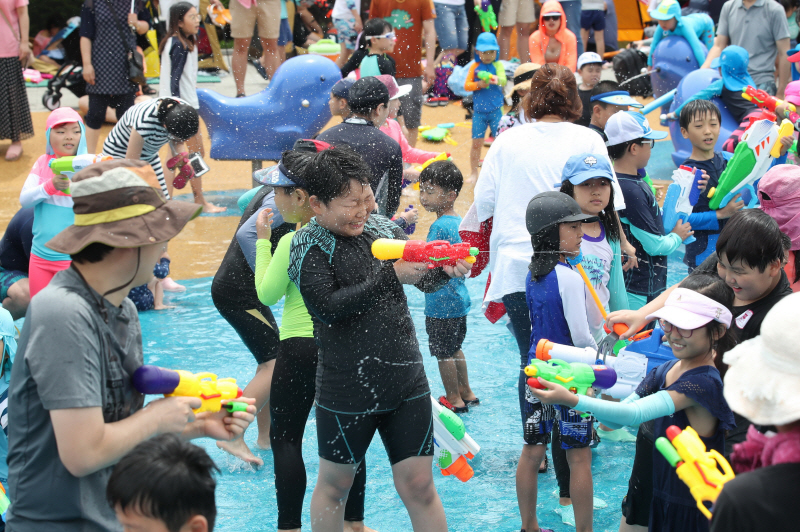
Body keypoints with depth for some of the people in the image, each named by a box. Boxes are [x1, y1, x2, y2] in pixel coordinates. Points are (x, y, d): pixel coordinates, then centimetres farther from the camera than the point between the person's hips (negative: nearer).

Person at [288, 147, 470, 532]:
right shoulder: (308, 246, -9)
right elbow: (327, 306, -23)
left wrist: (446, 270, -12)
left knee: (418, 486, 7)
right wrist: (391, 276, -23)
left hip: (407, 384, 4)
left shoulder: (381, 226, 5)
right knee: (334, 484, 14)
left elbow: (424, 280, 12)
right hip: (347, 394, -4)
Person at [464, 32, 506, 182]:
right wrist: (479, 84, -18)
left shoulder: (497, 65, -2)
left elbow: (504, 80, -18)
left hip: (496, 110, -1)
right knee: (476, 143, 4)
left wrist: (497, 79, -41)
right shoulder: (475, 66, 3)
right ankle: (473, 173, 17)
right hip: (478, 111, 1)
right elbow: (466, 85, 0)